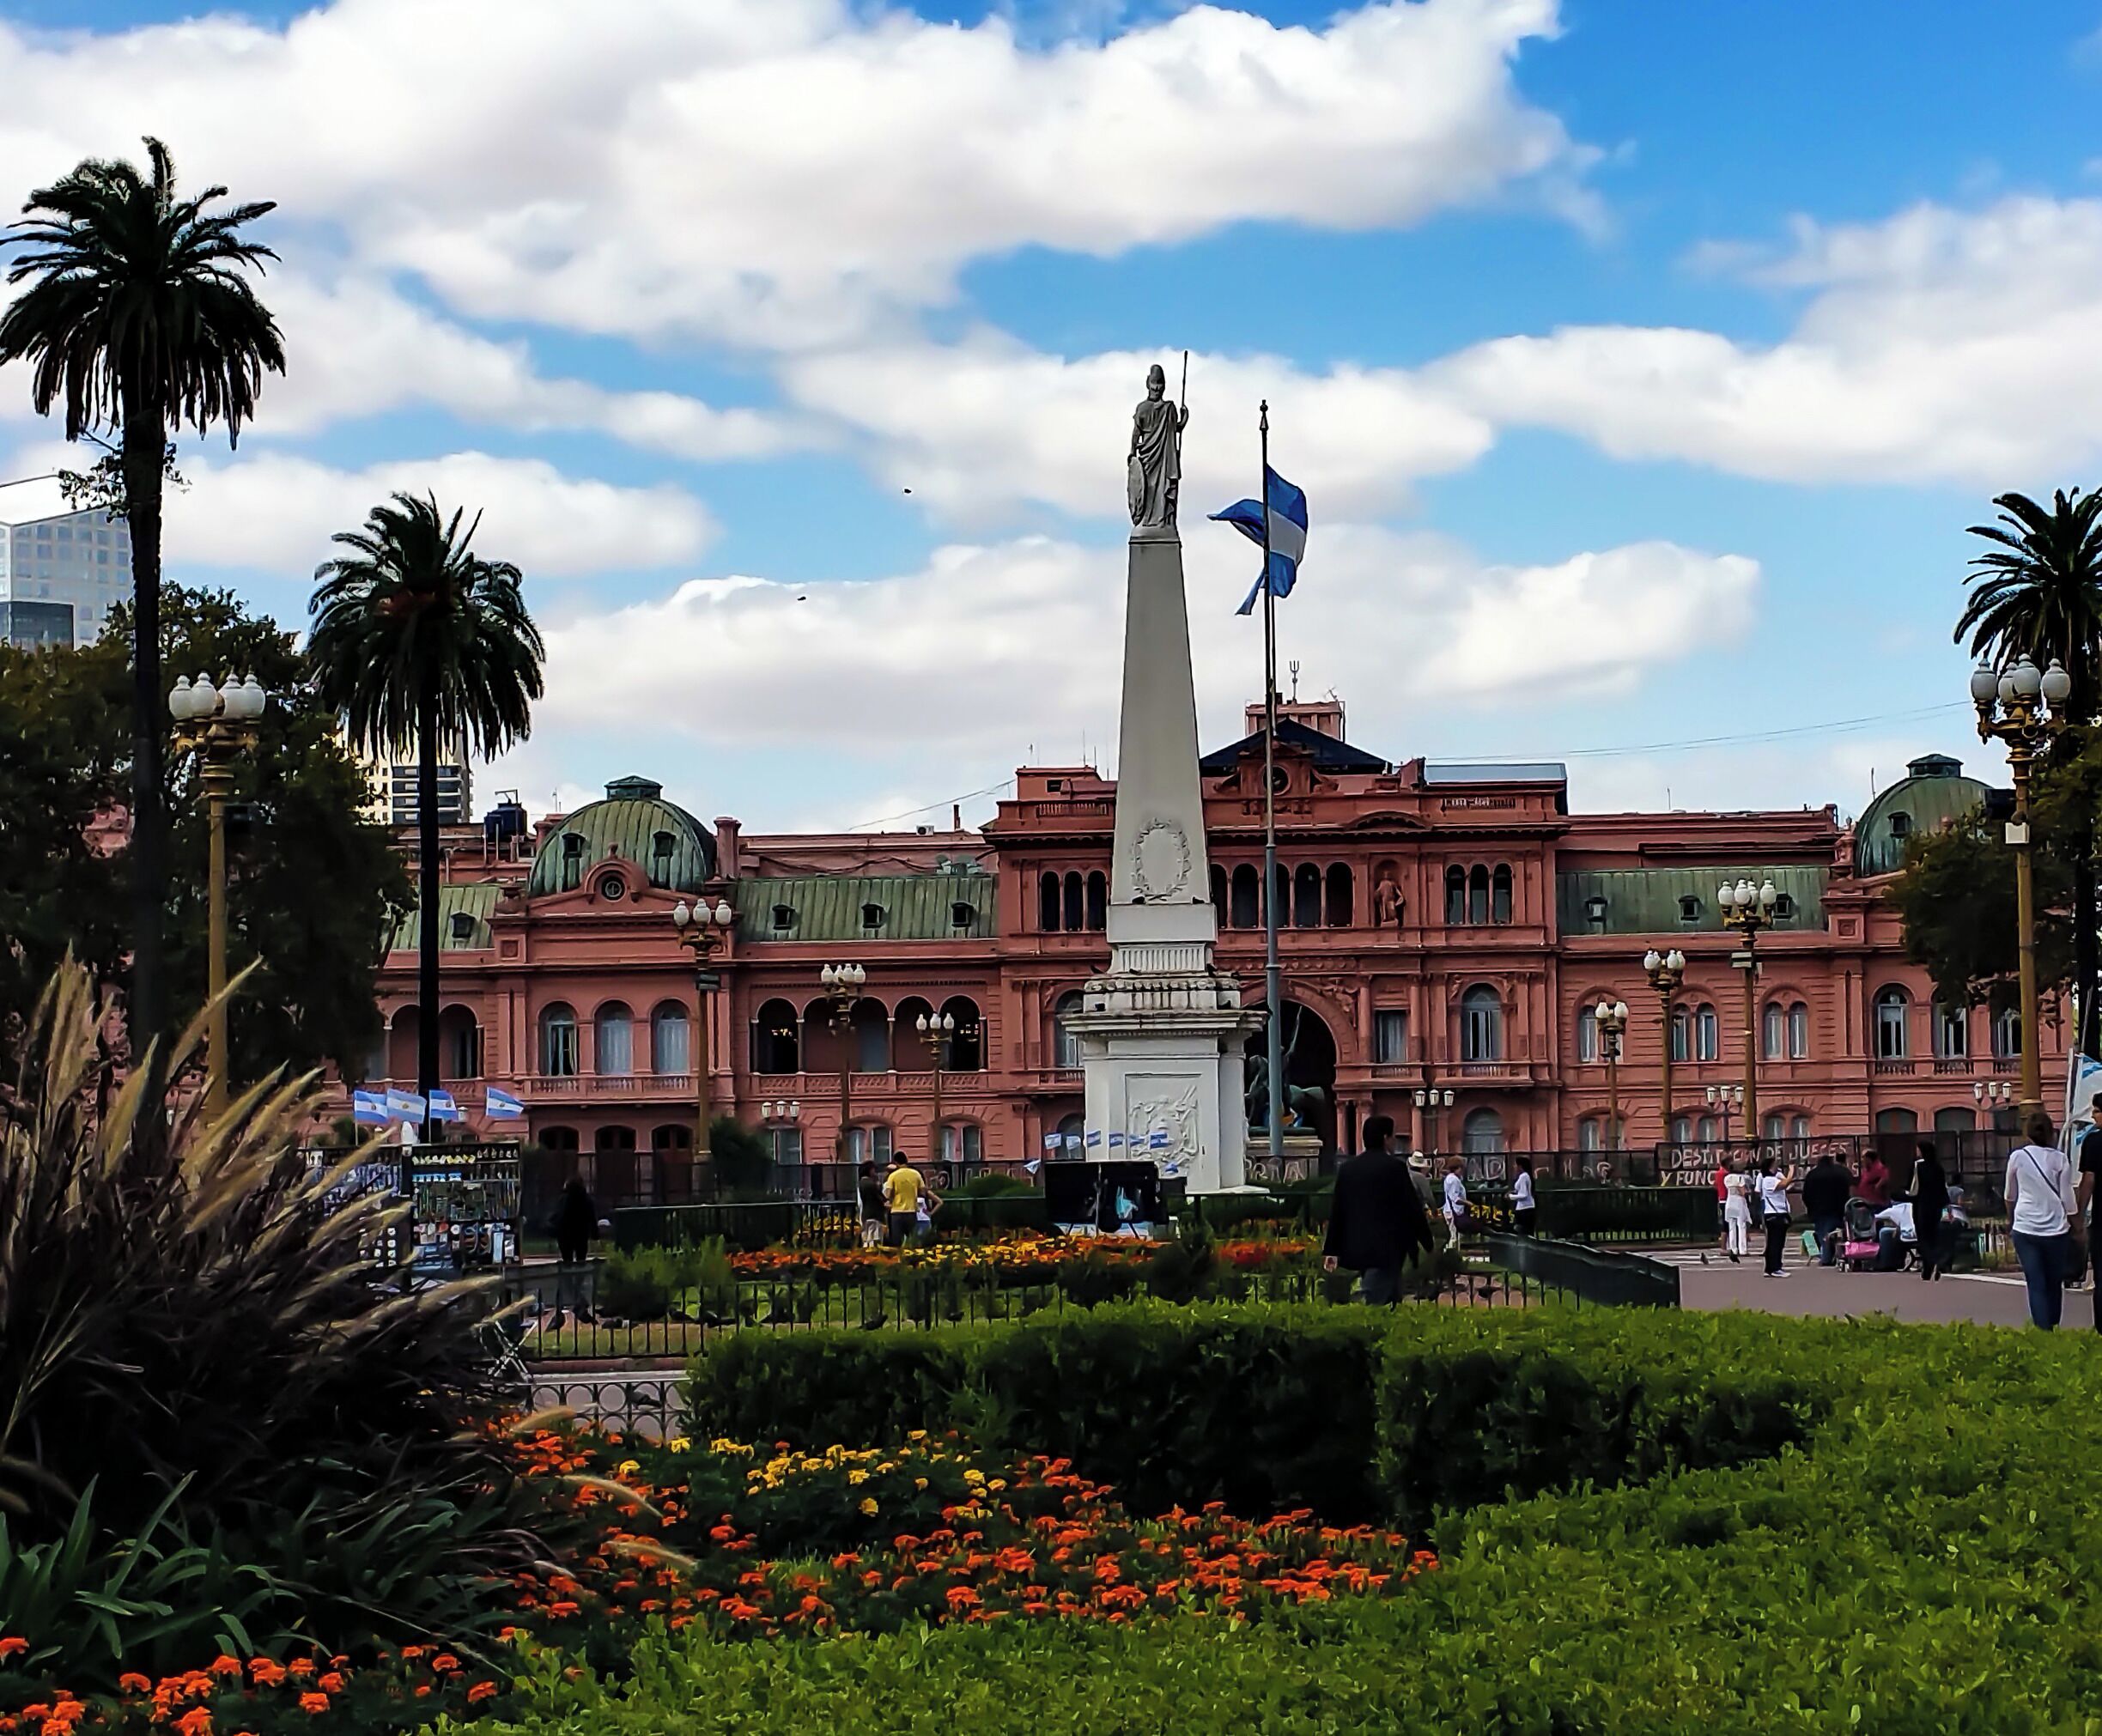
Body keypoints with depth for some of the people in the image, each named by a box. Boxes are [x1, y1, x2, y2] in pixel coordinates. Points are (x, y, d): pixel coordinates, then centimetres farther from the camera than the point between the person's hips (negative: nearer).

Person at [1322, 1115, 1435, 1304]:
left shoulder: (1347, 1168, 8)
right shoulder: (1395, 1166, -10)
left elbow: (1336, 1210, 10)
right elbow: (1412, 1206, -6)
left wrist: (1331, 1250, 15)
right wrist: (1426, 1241, 7)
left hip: (1355, 1248, 7)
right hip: (1386, 1248, -7)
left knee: (1392, 1301, 17)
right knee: (1374, 1302, -10)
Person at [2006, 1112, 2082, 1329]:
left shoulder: (2017, 1157, -1)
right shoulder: (2059, 1159, -3)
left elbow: (2010, 1195, 12)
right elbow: (2067, 1197, 0)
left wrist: (2010, 1217, 30)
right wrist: (2076, 1224, 14)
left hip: (2025, 1228, 0)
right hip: (2055, 1229, 0)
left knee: (2036, 1284, 0)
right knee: (2055, 1283, 15)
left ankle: (2042, 1330, -9)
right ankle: (2052, 1328, 20)